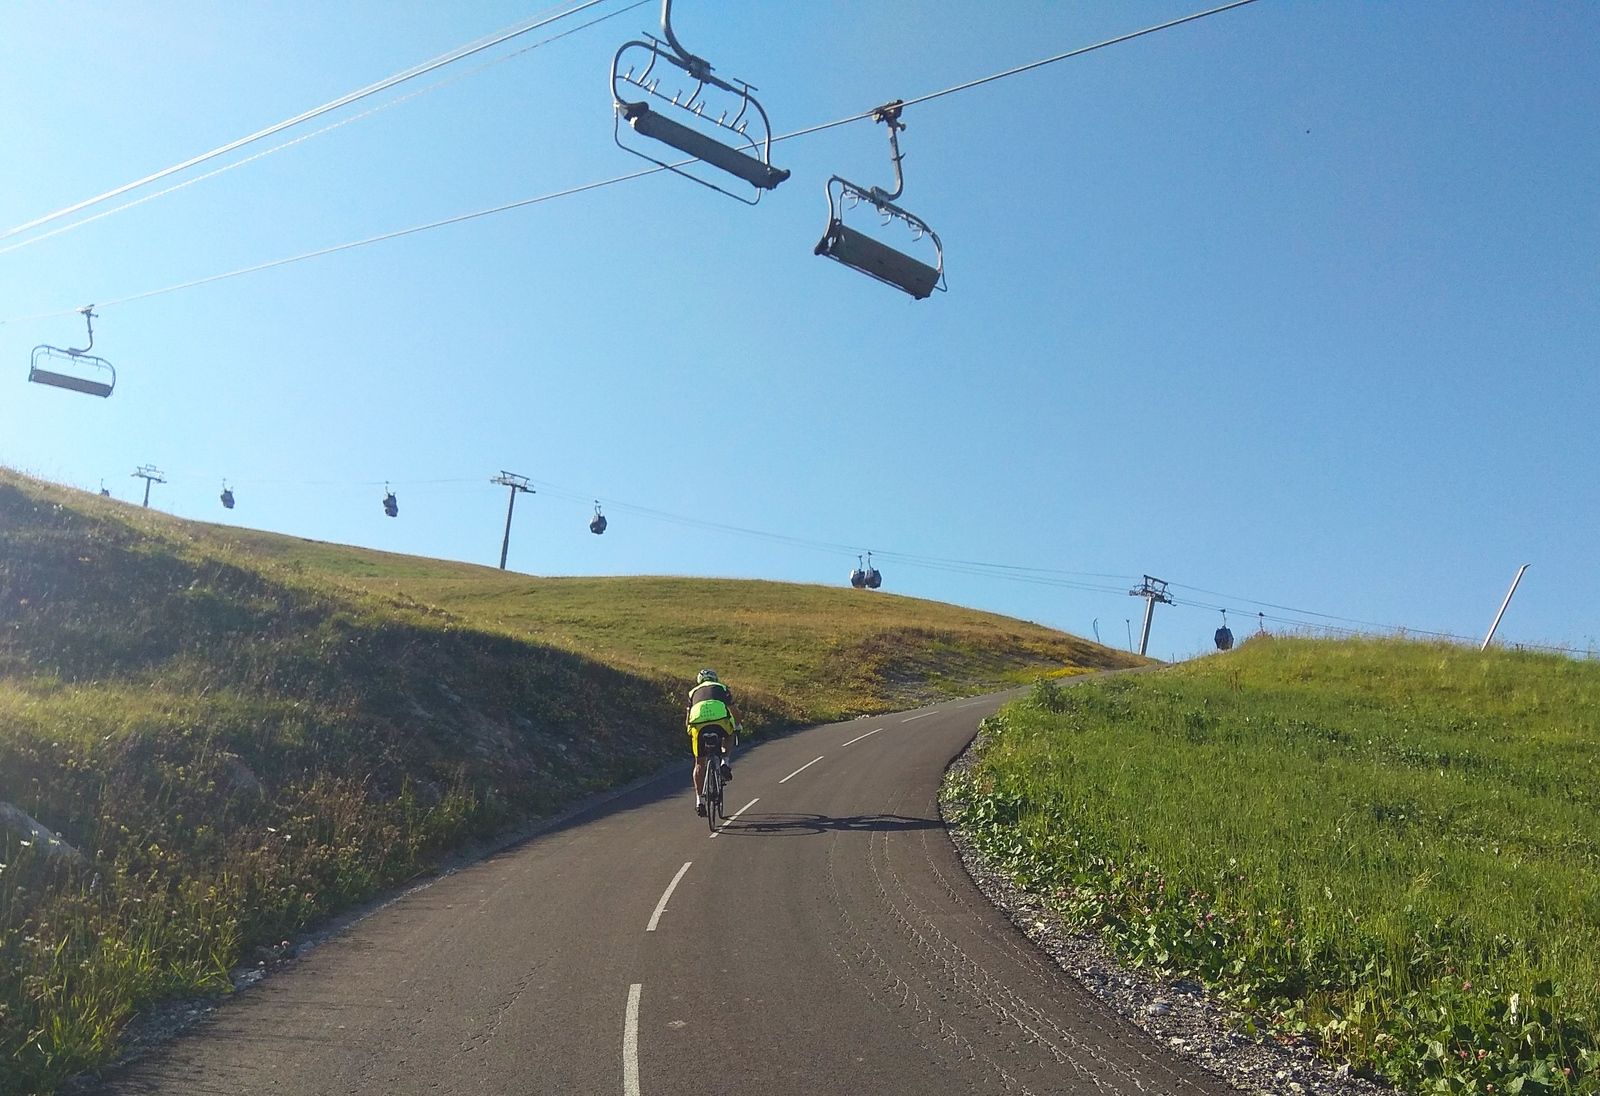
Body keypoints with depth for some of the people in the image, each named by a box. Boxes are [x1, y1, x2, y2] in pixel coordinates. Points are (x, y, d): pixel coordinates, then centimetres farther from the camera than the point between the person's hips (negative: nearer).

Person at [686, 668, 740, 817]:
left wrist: (690, 734, 44)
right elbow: (733, 711, 31)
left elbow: (687, 718, 30)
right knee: (730, 735, 33)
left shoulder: (693, 692, 35)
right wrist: (737, 726, 44)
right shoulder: (722, 688, 32)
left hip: (697, 722, 1)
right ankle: (725, 761, 9)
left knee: (700, 763, 14)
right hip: (720, 718, -1)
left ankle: (699, 800, 11)